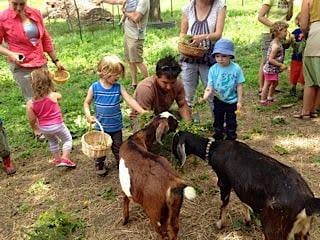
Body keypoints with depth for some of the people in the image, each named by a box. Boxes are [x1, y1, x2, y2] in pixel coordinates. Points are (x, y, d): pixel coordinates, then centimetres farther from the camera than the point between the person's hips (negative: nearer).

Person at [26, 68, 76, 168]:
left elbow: (32, 120, -10)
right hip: (57, 125, -3)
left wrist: (34, 127, 12)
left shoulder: (30, 103, -17)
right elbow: (60, 96, 5)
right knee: (68, 139, 21)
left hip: (44, 128, 3)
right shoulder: (53, 96, -21)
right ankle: (65, 159, 10)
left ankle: (57, 160, 42)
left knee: (52, 141, 31)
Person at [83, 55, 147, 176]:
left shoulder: (118, 87, -10)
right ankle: (99, 165, 39)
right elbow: (86, 103, 0)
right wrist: (88, 115, -18)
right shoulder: (94, 87, -12)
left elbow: (130, 100, -18)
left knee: (118, 148, 20)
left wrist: (142, 111, -30)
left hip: (116, 126, 1)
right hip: (101, 126, -1)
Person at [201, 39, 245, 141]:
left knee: (231, 122, 13)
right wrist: (206, 94, -37)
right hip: (218, 100, 2)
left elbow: (239, 86, -9)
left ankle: (231, 140, 30)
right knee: (218, 120, 18)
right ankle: (218, 139, 37)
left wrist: (239, 101, -7)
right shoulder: (213, 69, -14)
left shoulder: (236, 69, -17)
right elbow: (210, 86, -15)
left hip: (232, 101, -2)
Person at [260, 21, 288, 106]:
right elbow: (270, 59, -27)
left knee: (275, 83, 22)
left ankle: (270, 98, 37)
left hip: (274, 69, 10)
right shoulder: (275, 45, -25)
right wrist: (281, 65, -23)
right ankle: (263, 101, 15)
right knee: (267, 85, 2)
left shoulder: (278, 42, 6)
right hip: (270, 69, -10)